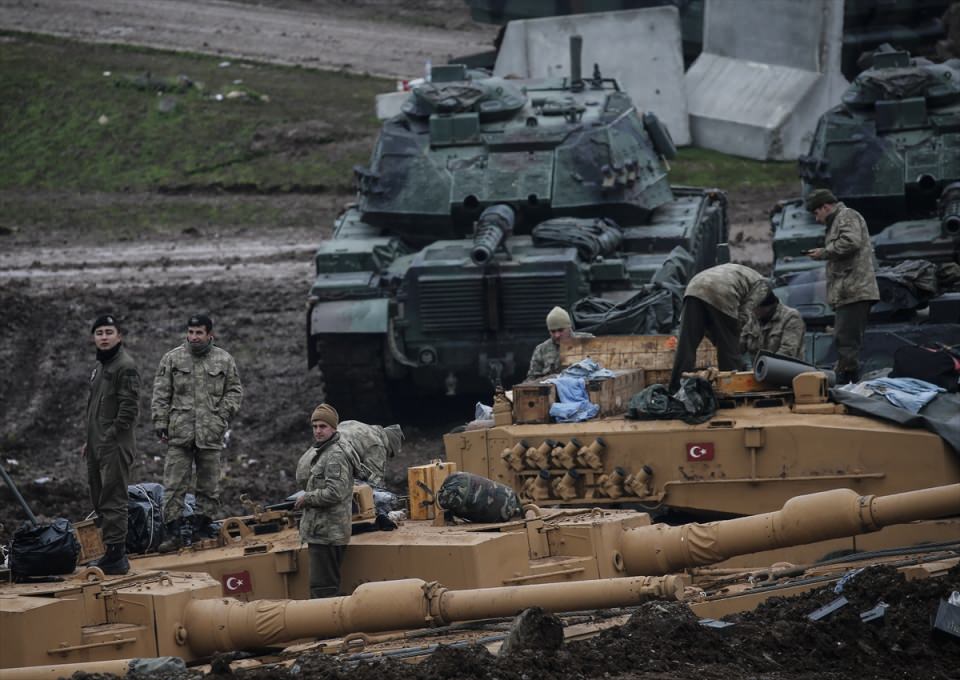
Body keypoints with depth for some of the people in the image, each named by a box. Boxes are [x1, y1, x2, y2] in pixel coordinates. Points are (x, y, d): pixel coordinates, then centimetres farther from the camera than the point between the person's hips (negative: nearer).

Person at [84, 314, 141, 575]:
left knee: (112, 502, -10)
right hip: (97, 446, 10)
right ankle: (112, 553, 21)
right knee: (100, 501, 14)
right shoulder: (101, 365, 19)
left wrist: (111, 437, -18)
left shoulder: (125, 366, -12)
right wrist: (90, 441, 20)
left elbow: (129, 407, -18)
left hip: (115, 446, -10)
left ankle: (116, 556, -9)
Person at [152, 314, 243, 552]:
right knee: (174, 484, -5)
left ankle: (200, 530, 16)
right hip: (180, 433, -1)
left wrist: (223, 414, -2)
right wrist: (160, 422, -2)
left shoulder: (224, 361, 7)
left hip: (210, 434, 1)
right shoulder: (172, 359, 5)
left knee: (209, 487, 6)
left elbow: (234, 391, 11)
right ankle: (173, 533, -4)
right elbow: (161, 394, 6)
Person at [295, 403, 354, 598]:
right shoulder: (319, 451, 16)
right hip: (320, 531, 11)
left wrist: (306, 498, -12)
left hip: (328, 534, -11)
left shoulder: (336, 456, -15)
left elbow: (335, 493, -23)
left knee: (322, 588, -11)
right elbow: (302, 479, 22)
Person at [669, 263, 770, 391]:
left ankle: (676, 389, -2)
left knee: (685, 346, 3)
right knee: (729, 350, 8)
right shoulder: (762, 284, 21)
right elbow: (744, 314, 6)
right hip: (721, 295, -6)